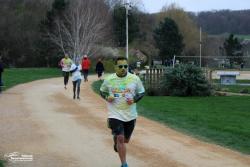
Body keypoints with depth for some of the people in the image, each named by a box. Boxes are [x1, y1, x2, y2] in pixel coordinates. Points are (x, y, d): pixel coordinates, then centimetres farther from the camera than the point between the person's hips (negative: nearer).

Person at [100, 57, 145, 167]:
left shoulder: (135, 79, -5)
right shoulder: (109, 80, -6)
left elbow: (141, 92, 6)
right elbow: (102, 91, 11)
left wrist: (134, 100, -13)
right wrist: (107, 97, -11)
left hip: (130, 115, 2)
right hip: (115, 114, -2)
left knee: (126, 140, 17)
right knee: (120, 138, -13)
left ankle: (116, 144, 53)